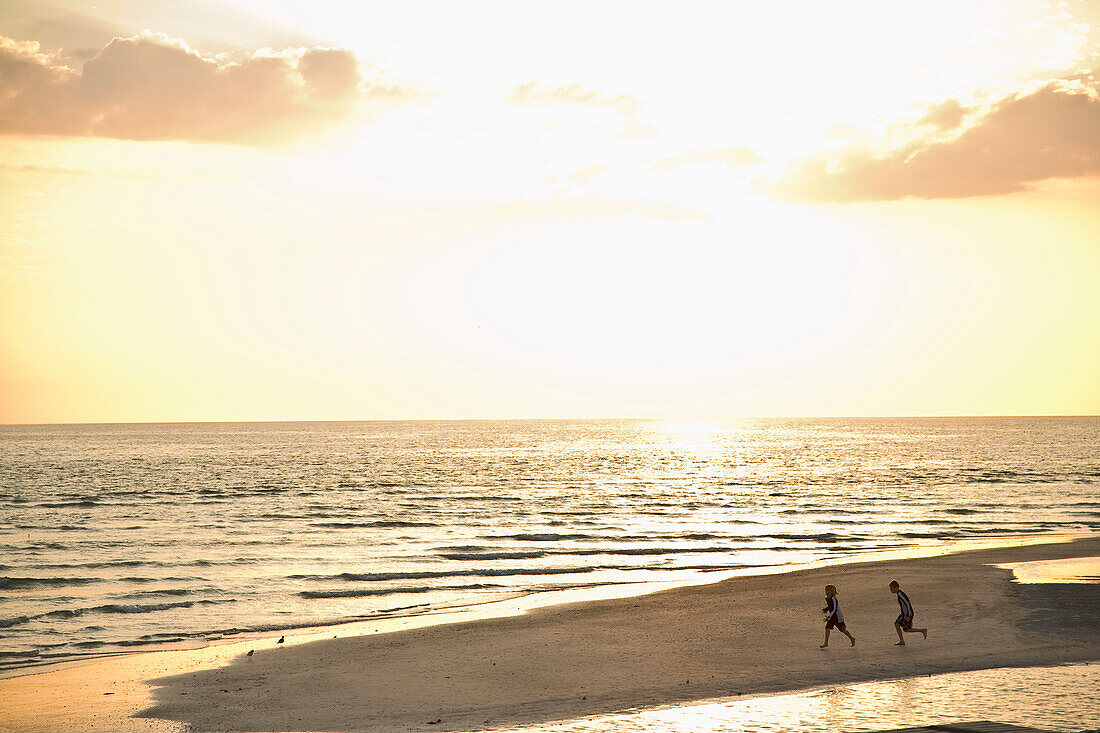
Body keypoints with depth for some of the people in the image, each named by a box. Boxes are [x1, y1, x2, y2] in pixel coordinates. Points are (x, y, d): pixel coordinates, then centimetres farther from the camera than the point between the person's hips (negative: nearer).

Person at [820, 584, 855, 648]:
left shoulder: (833, 599, -26)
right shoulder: (827, 598, 1)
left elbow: (835, 610, -28)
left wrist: (828, 617, -32)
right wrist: (825, 610, 2)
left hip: (838, 617, -8)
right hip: (832, 616, 8)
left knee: (843, 629, 6)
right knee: (827, 628, -4)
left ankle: (852, 638, 28)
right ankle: (826, 643, 0)